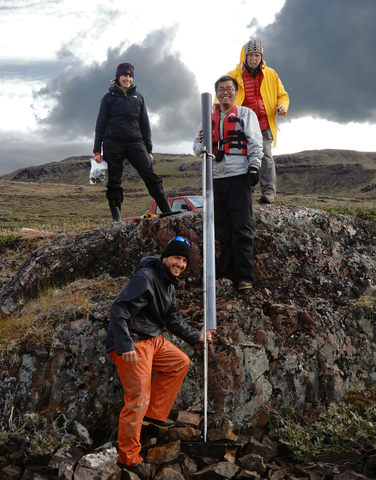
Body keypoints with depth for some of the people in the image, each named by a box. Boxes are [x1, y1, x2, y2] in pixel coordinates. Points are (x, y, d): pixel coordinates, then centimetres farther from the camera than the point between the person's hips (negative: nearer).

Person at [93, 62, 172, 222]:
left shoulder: (138, 97, 17)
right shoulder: (109, 97, 10)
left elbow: (145, 125, 19)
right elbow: (100, 125, 8)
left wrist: (149, 150, 13)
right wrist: (97, 150, 1)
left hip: (135, 142, 1)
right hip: (113, 143, -1)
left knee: (151, 176, -10)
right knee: (114, 182, -2)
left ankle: (168, 212, -12)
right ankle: (116, 218, 3)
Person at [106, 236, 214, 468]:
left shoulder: (169, 282, 12)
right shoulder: (146, 277, -20)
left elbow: (173, 318, 24)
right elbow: (119, 310, -27)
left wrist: (196, 336, 29)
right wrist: (126, 346, -33)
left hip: (151, 339, 10)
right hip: (131, 344, -10)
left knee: (180, 362, 18)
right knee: (139, 399, -7)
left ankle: (155, 414, 23)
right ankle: (129, 457, 7)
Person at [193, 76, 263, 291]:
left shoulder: (246, 114, 11)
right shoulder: (209, 119, 22)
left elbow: (255, 143, 2)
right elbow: (197, 149, 20)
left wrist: (254, 167, -11)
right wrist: (203, 142, -3)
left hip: (239, 176, -4)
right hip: (217, 178, 4)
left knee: (242, 228, -8)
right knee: (222, 229, 5)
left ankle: (244, 276, -6)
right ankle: (226, 272, 12)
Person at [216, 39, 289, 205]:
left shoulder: (270, 74, 13)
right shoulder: (233, 76, 8)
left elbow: (282, 95, 20)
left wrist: (282, 106, -3)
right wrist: (218, 104, -17)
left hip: (265, 124, 0)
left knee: (266, 156, -13)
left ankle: (268, 192, -13)